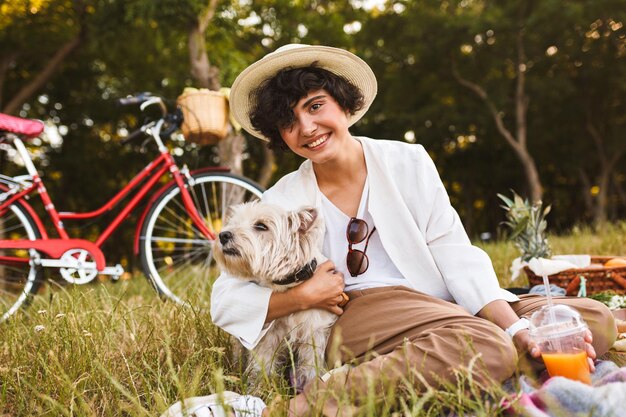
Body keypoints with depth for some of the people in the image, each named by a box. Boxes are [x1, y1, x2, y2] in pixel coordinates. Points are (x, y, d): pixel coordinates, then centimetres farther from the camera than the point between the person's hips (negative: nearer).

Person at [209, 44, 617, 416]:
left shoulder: (408, 163, 5)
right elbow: (226, 302, 0)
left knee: (595, 319, -11)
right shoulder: (282, 202, 2)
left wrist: (516, 329, -15)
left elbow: (457, 257, -1)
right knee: (485, 347, -33)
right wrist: (304, 296, -15)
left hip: (440, 305, 5)